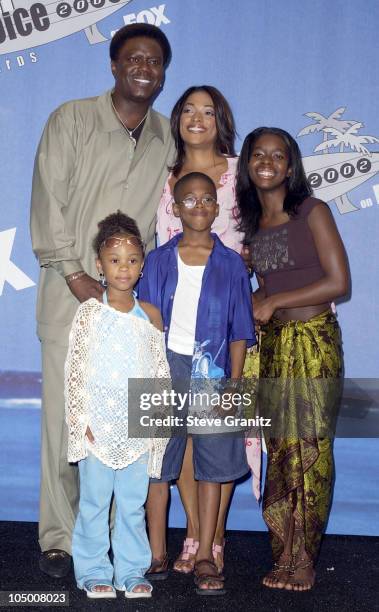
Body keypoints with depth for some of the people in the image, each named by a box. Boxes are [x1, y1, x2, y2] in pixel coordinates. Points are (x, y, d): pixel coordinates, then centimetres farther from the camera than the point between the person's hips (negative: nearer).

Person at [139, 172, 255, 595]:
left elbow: (239, 332, 3)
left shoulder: (231, 264, 4)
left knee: (212, 463, 3)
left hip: (213, 372, 0)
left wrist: (233, 384, -4)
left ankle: (204, 557, 14)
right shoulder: (158, 261, 5)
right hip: (166, 367, 0)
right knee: (159, 460, 4)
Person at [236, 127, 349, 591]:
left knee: (309, 450, -1)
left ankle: (300, 561, 8)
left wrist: (274, 303, -10)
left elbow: (338, 282, -11)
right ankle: (285, 551, 14)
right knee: (280, 449, 6)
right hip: (272, 344, 5)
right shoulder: (250, 223, 12)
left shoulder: (312, 212, -5)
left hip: (313, 341, -5)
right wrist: (254, 306, -1)